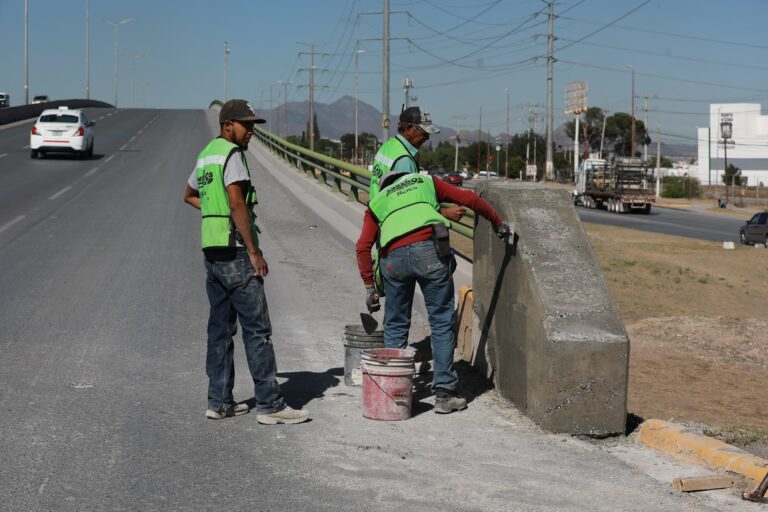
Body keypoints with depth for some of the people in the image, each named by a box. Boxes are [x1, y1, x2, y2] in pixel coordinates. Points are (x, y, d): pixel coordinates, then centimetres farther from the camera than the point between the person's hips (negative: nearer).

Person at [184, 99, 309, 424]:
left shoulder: (206, 155, 17)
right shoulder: (231, 154, -11)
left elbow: (189, 195, 34)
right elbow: (237, 204, -20)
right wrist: (254, 252, -17)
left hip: (212, 252, 10)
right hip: (235, 253, -9)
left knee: (220, 328, 11)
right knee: (257, 329, -7)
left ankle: (220, 402, 15)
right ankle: (270, 404, -6)